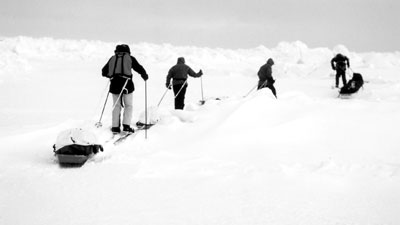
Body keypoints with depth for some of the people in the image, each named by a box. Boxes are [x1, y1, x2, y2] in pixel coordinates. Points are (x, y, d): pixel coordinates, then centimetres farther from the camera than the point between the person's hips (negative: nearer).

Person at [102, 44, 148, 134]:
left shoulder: (112, 58, 16)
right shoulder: (130, 58, 8)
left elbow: (104, 72, 18)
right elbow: (139, 68, 3)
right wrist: (145, 76, 21)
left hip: (114, 84, 3)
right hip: (126, 83, -3)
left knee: (116, 106, 10)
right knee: (128, 105, 6)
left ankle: (115, 127, 3)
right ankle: (126, 125, -5)